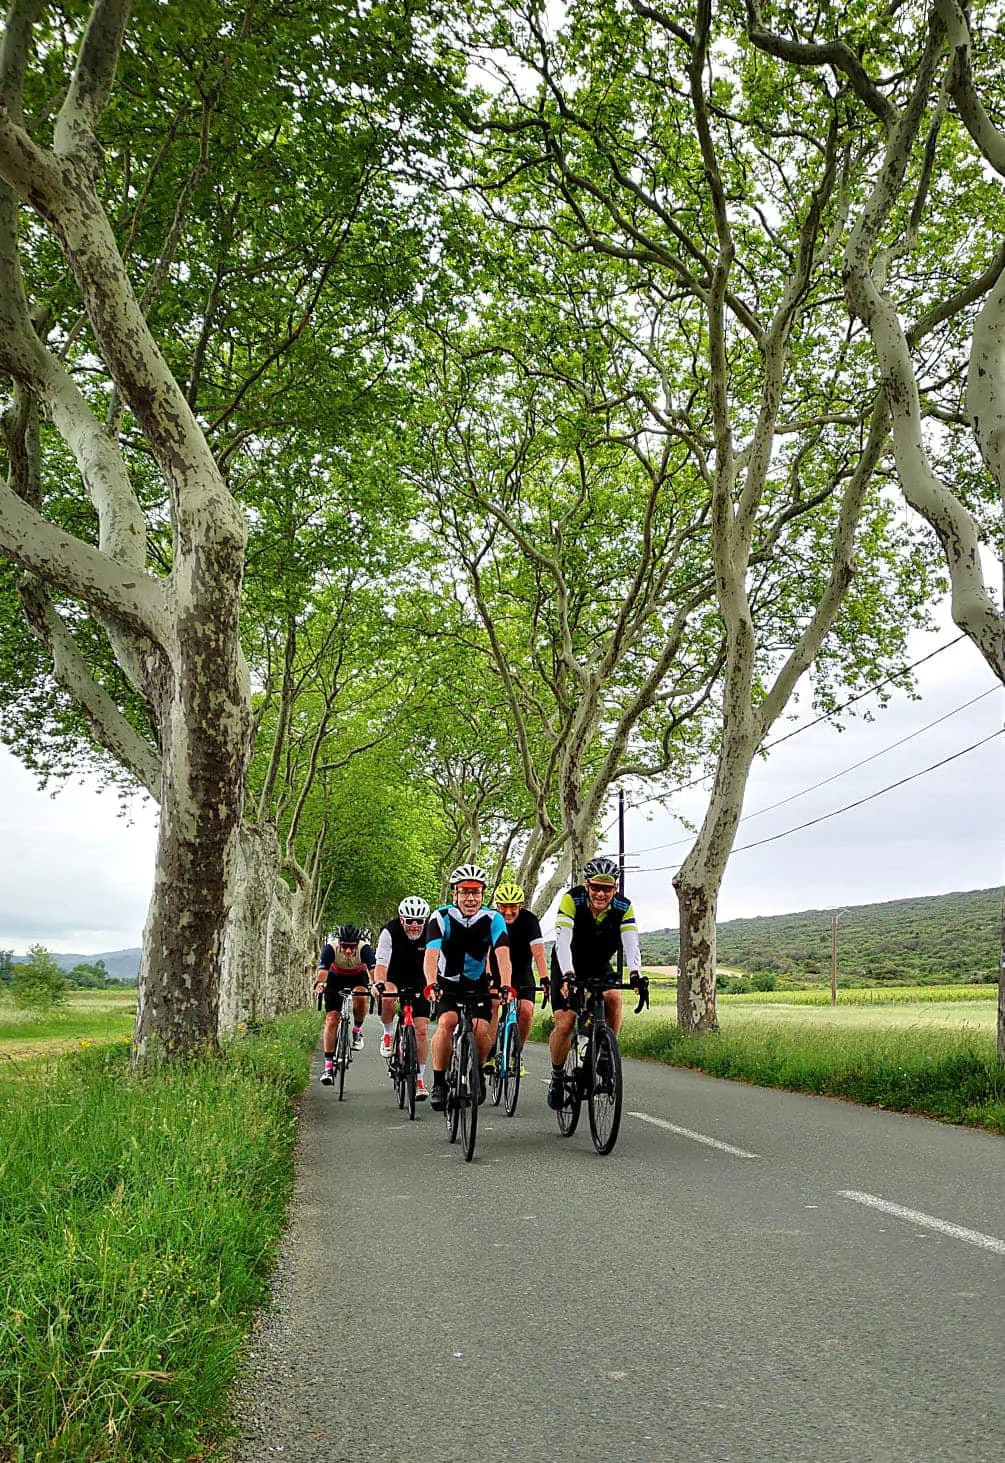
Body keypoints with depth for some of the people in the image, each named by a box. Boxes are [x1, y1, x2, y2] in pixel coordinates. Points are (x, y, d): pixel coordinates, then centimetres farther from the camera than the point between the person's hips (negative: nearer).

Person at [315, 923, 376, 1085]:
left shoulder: (364, 949, -32)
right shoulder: (331, 949, -32)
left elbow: (373, 970, -45)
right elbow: (323, 970, -44)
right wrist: (319, 983, -66)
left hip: (358, 977, 0)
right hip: (336, 978, 0)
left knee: (360, 996, -34)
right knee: (331, 1020, -11)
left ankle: (357, 1031, -7)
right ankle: (328, 1067, -6)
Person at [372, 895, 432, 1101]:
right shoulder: (389, 932, -27)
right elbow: (381, 963, -35)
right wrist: (379, 984, -53)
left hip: (418, 981, 1)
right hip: (394, 977, -1)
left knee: (421, 1030, -7)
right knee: (387, 998, -35)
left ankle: (420, 1079, 5)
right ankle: (388, 1033, -5)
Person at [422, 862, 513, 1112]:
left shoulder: (493, 919, -16)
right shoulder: (441, 917, -19)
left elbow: (502, 953, -28)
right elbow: (431, 953, -31)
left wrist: (506, 985, -44)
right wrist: (431, 984, -48)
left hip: (478, 984, 1)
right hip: (448, 983, -1)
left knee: (480, 1031, -17)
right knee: (447, 1023, -25)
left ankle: (478, 1072, 14)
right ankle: (438, 1082, -10)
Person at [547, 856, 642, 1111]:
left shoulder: (623, 907, -20)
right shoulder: (572, 900, -27)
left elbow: (631, 943, -29)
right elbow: (563, 941, -36)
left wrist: (635, 974, -48)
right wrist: (567, 975, -51)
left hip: (600, 967, 2)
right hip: (569, 967, -2)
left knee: (613, 997, -28)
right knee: (564, 1024, -13)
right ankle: (557, 1078, 11)